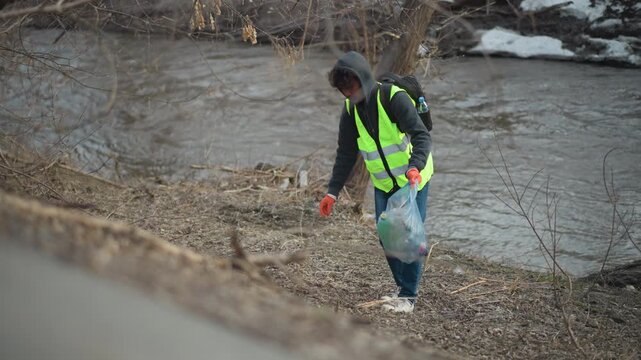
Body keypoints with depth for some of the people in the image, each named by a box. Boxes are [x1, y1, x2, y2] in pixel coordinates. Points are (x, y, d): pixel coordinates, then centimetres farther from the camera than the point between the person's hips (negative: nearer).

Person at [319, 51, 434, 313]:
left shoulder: (394, 98, -23)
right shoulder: (350, 108, -4)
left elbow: (422, 135, -31)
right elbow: (346, 153, 3)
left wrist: (415, 166, -49)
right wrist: (333, 191, -3)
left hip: (414, 179, -6)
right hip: (383, 184, 6)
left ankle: (409, 295, 4)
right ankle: (403, 287, 20)